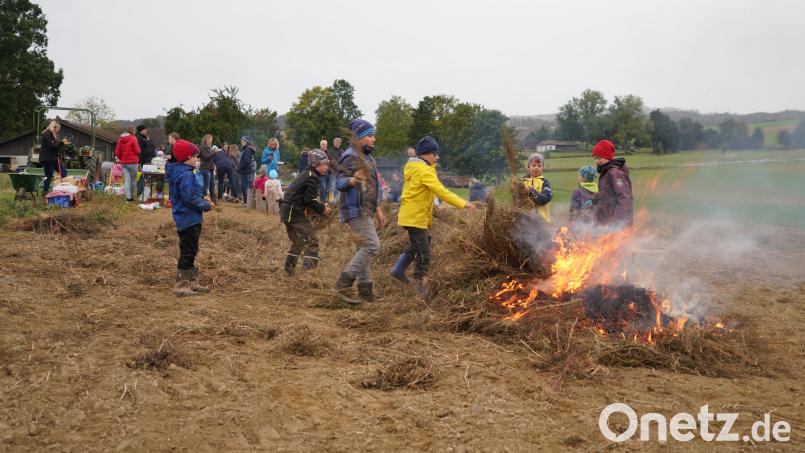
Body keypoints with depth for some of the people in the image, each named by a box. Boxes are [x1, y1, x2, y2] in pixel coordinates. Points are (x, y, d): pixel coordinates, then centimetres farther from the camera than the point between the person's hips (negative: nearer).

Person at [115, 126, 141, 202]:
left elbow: (117, 151, 8)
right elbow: (137, 151, -11)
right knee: (133, 179, 10)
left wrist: (118, 157, 24)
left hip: (123, 162, 5)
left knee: (127, 180, 4)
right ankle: (131, 195, 16)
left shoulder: (120, 139, 7)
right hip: (133, 162, -5)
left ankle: (128, 196, 0)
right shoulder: (133, 139, -11)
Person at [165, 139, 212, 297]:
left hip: (187, 219, 11)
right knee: (187, 252, -4)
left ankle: (192, 282, 27)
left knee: (190, 252, 17)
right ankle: (181, 285, 1)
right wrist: (206, 205, -14)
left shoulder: (185, 173, 12)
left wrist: (202, 198, 5)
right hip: (189, 219, -11)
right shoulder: (186, 175, -20)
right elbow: (189, 197, -25)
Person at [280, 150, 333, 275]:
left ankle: (289, 270, 28)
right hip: (295, 212, -10)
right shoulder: (312, 177, -12)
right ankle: (309, 272, -15)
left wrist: (322, 205, 11)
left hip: (287, 211, 10)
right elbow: (310, 199, -18)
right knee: (312, 243, -9)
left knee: (297, 242, 22)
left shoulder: (305, 174, 18)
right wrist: (322, 209, -5)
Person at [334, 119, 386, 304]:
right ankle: (344, 283, -13)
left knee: (364, 249, 11)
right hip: (356, 210, -10)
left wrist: (377, 210, 25)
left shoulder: (367, 157, 18)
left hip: (365, 211, 10)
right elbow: (340, 183, -24)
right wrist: (353, 180, -46)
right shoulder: (351, 157, -13)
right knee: (372, 246, -16)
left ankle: (365, 290, 17)